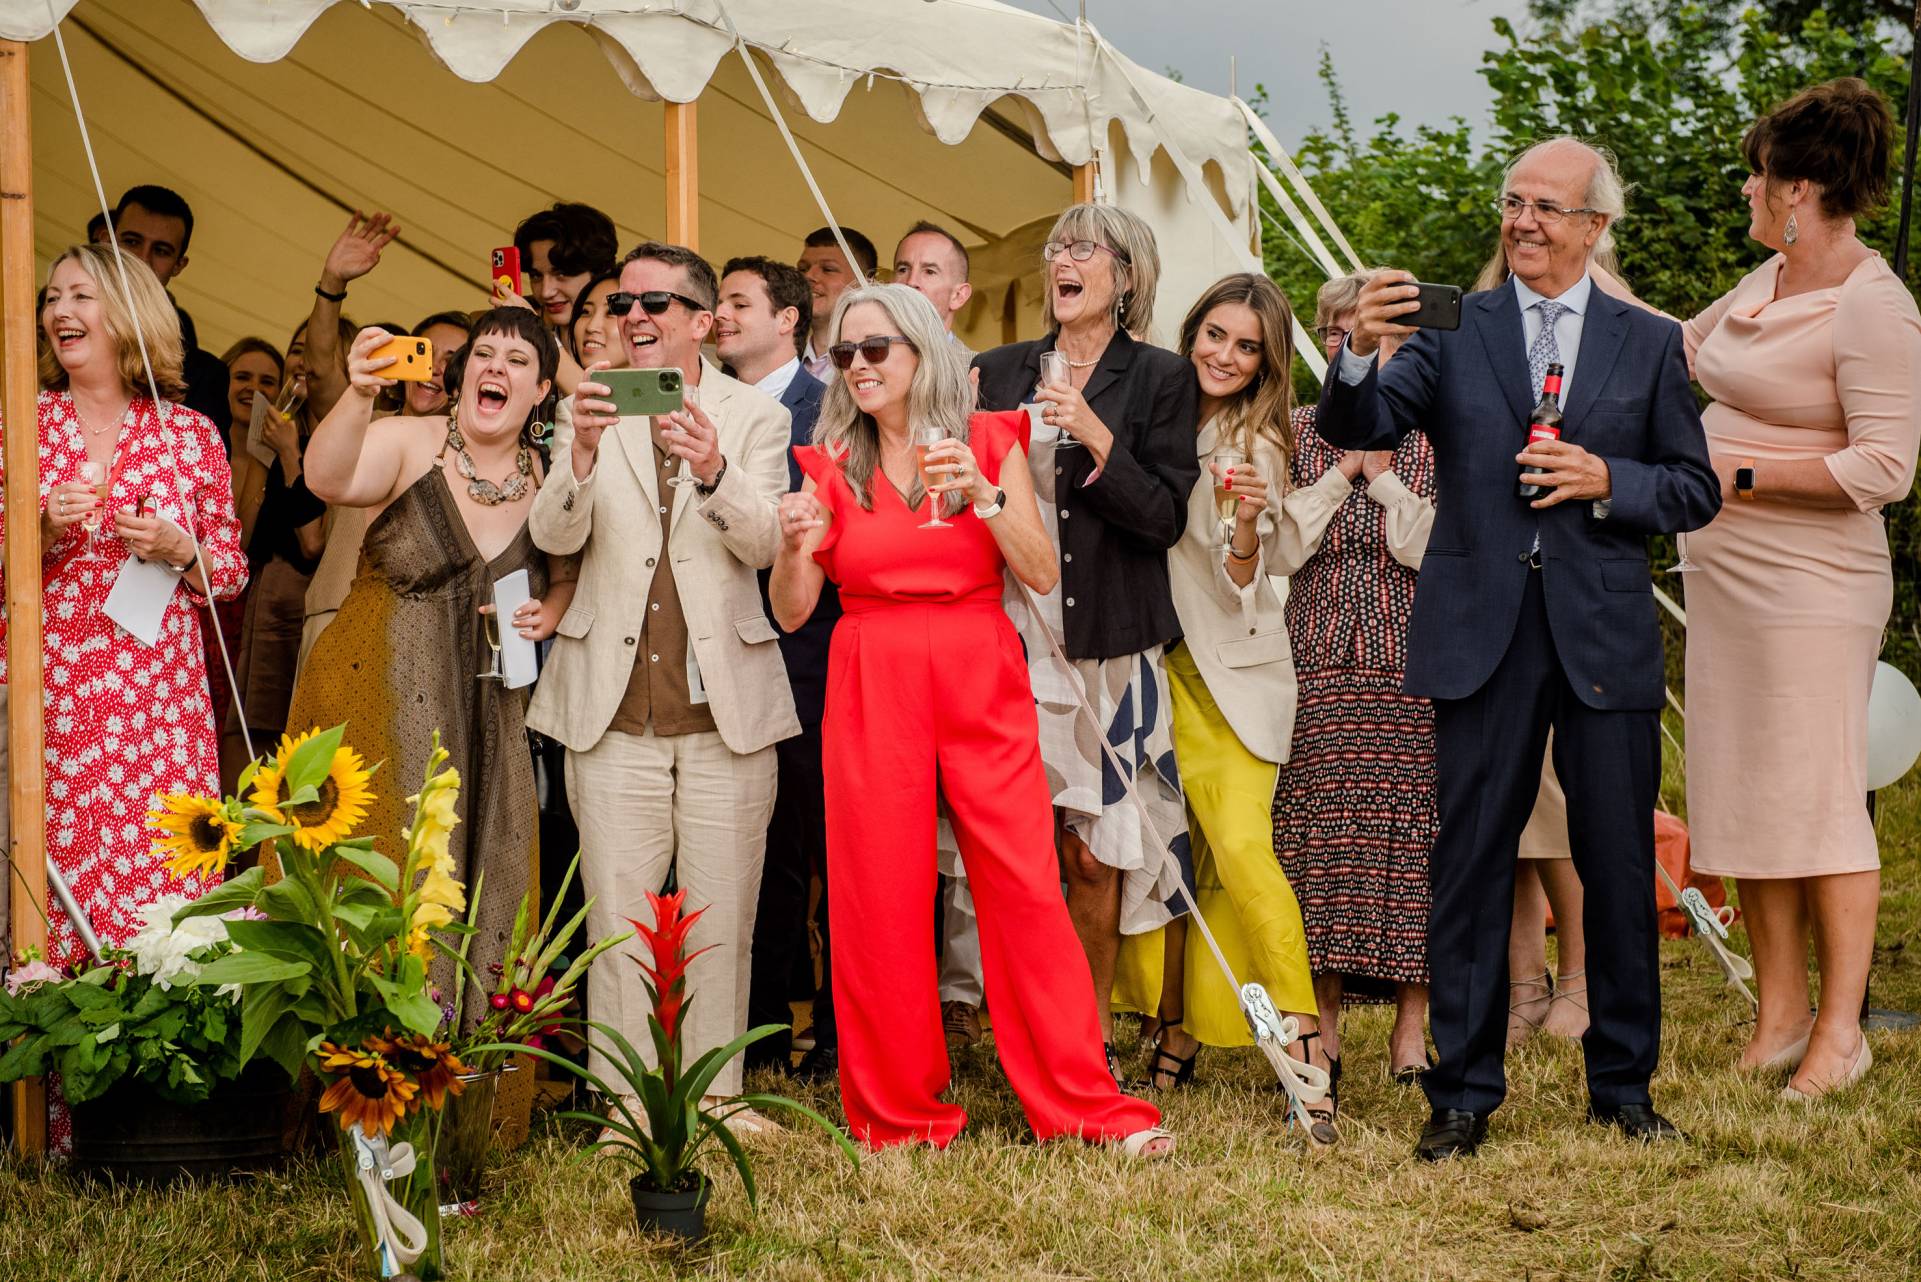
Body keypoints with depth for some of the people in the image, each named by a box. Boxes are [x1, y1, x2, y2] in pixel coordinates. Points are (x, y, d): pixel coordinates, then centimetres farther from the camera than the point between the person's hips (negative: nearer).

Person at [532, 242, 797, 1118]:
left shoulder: (755, 417, 6)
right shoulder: (588, 414, 8)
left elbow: (765, 543, -7)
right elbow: (554, 536, -5)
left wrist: (714, 471, -26)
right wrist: (584, 451, -24)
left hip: (726, 707, 0)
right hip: (615, 708, 0)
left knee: (720, 919, 4)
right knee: (620, 920, 0)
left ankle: (716, 1098, 13)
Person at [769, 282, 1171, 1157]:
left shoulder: (989, 442, 6)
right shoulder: (831, 462, 8)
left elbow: (1042, 574, -3)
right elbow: (792, 611, 6)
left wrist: (983, 494, -16)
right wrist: (796, 545, -14)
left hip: (982, 688, -1)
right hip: (872, 690, 1)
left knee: (1028, 890, -5)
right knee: (881, 903, 0)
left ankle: (1085, 1102, 3)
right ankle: (899, 1112, 12)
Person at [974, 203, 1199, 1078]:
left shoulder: (1160, 379, 3)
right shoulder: (1000, 372, 13)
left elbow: (1166, 516, -4)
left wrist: (1096, 438, -15)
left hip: (1108, 643, -2)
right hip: (1013, 634, 2)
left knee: (1095, 852, -1)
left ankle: (1091, 1030, 12)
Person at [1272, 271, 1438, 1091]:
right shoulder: (1300, 431, 12)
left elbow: (1430, 547, -5)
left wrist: (1380, 470, -6)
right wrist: (1342, 471, -5)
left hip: (1411, 663, -1)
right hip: (1320, 666, 1)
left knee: (1410, 834, -2)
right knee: (1318, 833, -3)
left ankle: (1412, 1025, 5)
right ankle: (1321, 1022, 4)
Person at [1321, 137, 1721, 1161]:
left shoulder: (1648, 344, 10)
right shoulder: (1452, 331, 7)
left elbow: (1696, 491, 9)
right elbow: (1360, 428, -6)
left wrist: (1606, 481, -9)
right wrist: (1360, 355, -27)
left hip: (1605, 637, 1)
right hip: (1483, 633, -1)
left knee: (1620, 868, 6)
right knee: (1469, 865, 2)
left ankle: (1624, 1086, 20)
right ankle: (1463, 1093, 10)